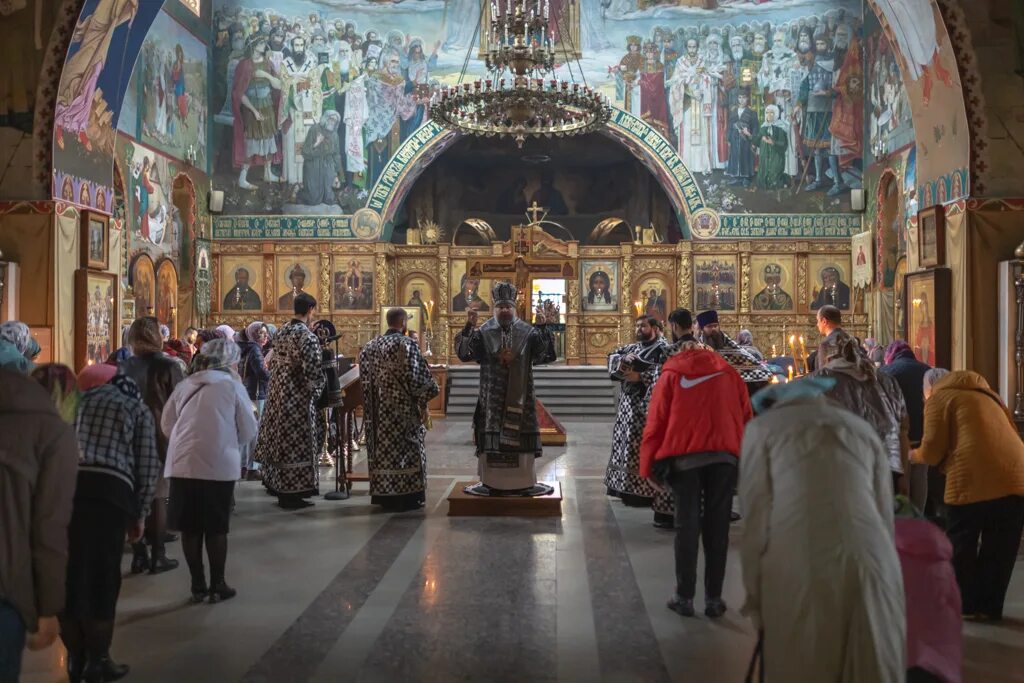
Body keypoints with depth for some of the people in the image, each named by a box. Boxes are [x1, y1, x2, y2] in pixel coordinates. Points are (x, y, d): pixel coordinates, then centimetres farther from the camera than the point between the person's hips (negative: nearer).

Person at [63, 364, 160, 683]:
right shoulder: (137, 408, 19)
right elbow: (148, 465, 11)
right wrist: (140, 513, 19)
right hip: (108, 488, -3)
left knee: (67, 574, 12)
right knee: (102, 576, 8)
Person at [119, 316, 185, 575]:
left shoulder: (123, 367, 0)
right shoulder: (168, 366, -11)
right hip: (160, 438, -3)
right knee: (158, 497, 4)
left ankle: (139, 555, 12)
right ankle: (157, 556, 7)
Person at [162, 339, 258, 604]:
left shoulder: (185, 385, 8)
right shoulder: (233, 386, -1)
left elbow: (166, 425, 11)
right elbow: (248, 432, 1)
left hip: (182, 464, 3)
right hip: (219, 465, -3)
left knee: (190, 527, 11)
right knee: (216, 528, 8)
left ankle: (198, 585, 18)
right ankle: (217, 586, 15)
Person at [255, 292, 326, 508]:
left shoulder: (280, 333, 8)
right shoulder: (307, 337, -18)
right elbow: (314, 372, -21)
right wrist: (316, 389, -4)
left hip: (277, 394, 8)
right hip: (298, 398, -8)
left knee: (280, 441, 16)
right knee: (296, 445, -1)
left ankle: (279, 487, 27)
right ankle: (293, 493, 4)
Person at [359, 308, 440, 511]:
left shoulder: (371, 345, 8)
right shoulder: (407, 343, -13)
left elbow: (366, 377, 12)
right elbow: (417, 375, -15)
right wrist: (425, 395, -1)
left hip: (379, 407, 6)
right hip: (403, 405, -6)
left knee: (383, 446, 11)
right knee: (406, 448, 0)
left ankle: (383, 494, 15)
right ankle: (406, 496, 2)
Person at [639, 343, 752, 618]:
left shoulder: (671, 375, 10)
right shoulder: (728, 372, 15)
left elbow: (655, 422, 3)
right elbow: (746, 417, 11)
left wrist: (649, 467, 6)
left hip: (684, 458, -1)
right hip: (724, 456, 1)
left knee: (687, 526, 6)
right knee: (717, 528, 8)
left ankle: (684, 597, 8)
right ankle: (713, 598, 11)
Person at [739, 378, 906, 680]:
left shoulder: (763, 427, 13)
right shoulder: (863, 429, 24)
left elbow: (756, 520, 5)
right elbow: (886, 516, 20)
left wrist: (755, 597, 11)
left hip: (799, 572, -3)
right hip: (870, 568, 3)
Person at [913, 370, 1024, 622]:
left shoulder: (939, 398, 9)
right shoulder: (986, 394, 28)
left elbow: (932, 451, 3)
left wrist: (912, 455, 25)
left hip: (975, 480, -6)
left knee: (962, 547, 10)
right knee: (999, 549, 14)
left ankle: (965, 604, 18)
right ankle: (990, 606, 21)